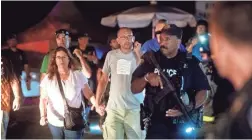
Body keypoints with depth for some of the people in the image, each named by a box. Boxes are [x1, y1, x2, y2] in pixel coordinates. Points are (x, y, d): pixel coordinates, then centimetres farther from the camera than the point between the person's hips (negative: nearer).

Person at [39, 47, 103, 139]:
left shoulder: (78, 75, -2)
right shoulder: (48, 78, 0)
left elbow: (89, 94, 0)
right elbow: (43, 99, 0)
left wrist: (97, 106, -16)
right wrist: (43, 116, -14)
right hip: (54, 122, 2)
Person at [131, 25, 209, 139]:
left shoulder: (190, 62, 2)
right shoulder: (151, 60, 6)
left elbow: (202, 91, 4)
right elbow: (134, 89, 6)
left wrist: (191, 107, -15)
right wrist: (147, 77, -13)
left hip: (183, 125, -1)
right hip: (156, 124, 1)